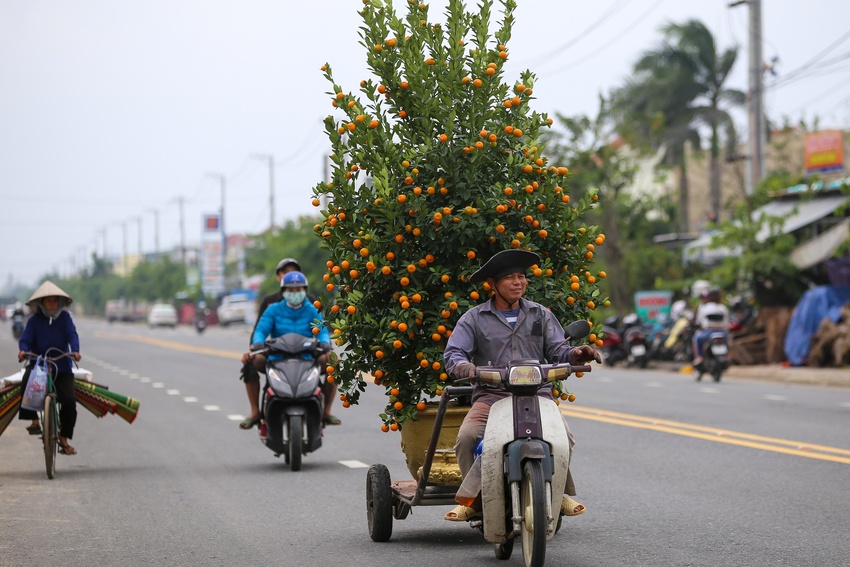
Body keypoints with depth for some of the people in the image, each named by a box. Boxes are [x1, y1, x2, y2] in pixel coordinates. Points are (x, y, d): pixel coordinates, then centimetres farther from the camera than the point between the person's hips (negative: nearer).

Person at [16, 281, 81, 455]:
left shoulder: (64, 317, 4)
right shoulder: (34, 320, 2)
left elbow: (72, 334, -7)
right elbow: (26, 338, -6)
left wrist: (75, 350, -27)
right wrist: (23, 350, -29)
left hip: (62, 366, 1)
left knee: (69, 401, -13)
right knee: (27, 382, -35)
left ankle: (64, 439, 3)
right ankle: (33, 420, -23)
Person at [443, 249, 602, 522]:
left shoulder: (541, 315, 17)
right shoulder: (474, 319, 10)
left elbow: (557, 349, 11)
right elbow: (453, 352, 2)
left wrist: (574, 354, -13)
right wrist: (462, 365, -22)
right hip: (491, 395, -1)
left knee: (563, 436, -27)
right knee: (467, 437, -28)